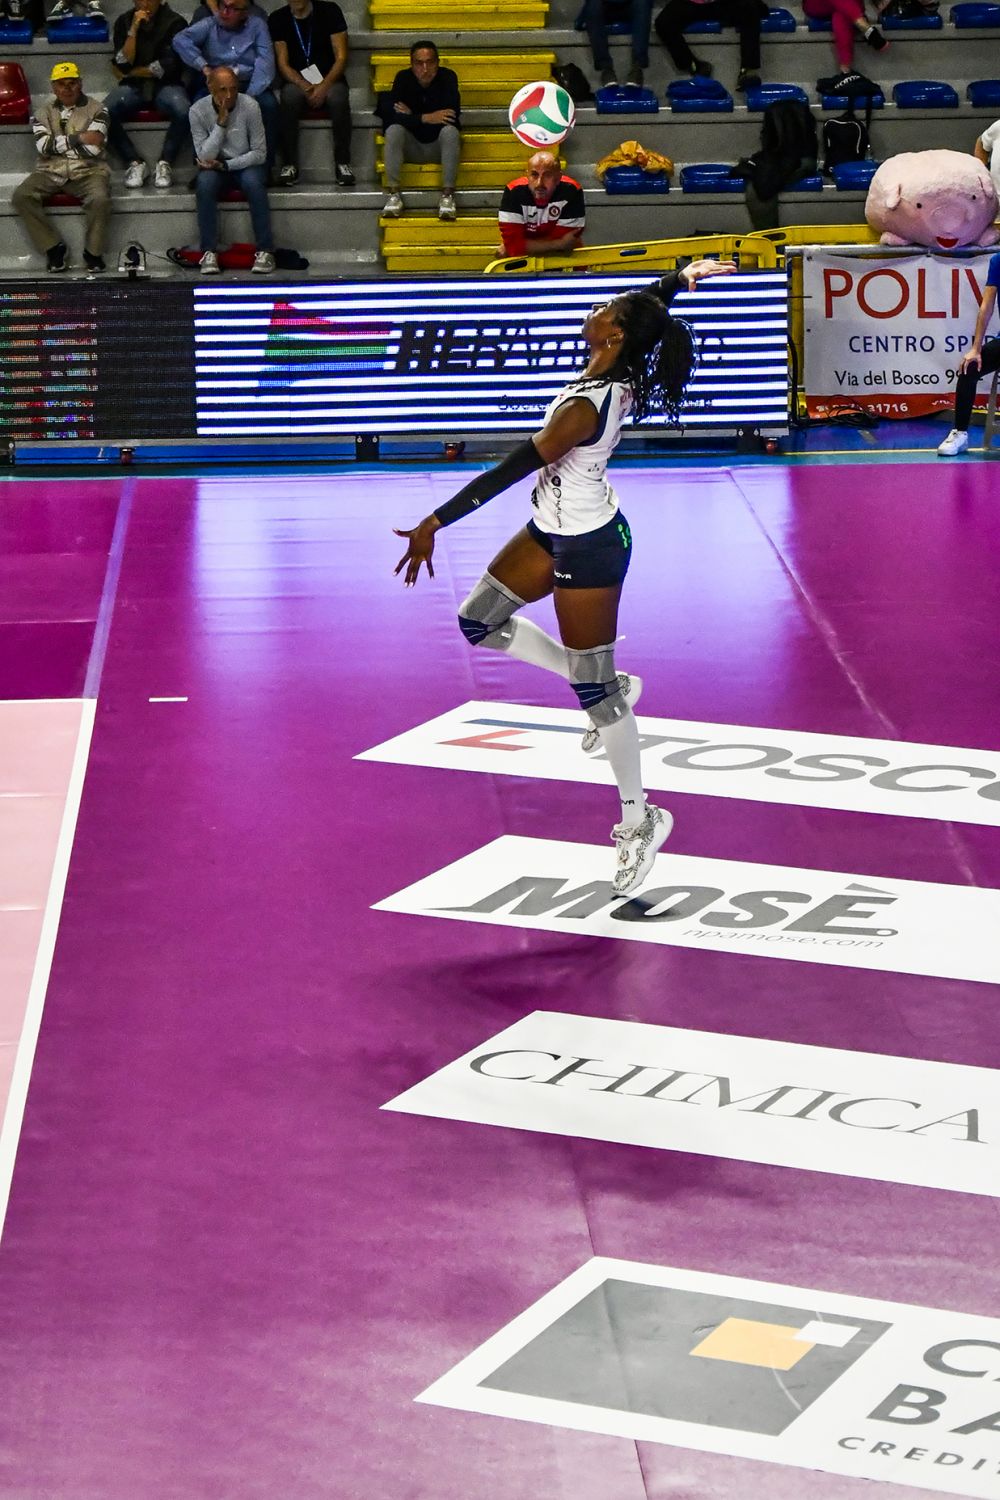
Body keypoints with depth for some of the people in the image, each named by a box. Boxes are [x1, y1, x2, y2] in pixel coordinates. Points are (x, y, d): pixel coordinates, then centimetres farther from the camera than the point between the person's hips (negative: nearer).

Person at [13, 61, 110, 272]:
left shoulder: (96, 110, 3)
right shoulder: (45, 112, 12)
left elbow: (93, 148, -10)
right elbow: (43, 146, -5)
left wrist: (59, 142, -3)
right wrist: (78, 138, -12)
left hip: (87, 170, -3)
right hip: (52, 171, 3)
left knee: (100, 199, -35)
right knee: (21, 196, -24)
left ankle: (93, 253, -13)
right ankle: (53, 248, -15)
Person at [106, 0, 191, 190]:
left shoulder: (175, 23, -2)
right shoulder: (124, 22, 4)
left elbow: (167, 66, -9)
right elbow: (123, 65, -6)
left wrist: (131, 72, -4)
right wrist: (134, 29, -14)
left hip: (166, 84, -2)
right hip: (133, 85, 2)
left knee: (184, 113, -35)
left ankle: (165, 163, -17)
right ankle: (134, 163, -15)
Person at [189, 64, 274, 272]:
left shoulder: (250, 106, -14)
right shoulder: (198, 111, -12)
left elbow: (260, 153, -11)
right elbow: (205, 157, -16)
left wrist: (226, 165, -19)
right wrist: (221, 123, -25)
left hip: (245, 165, -1)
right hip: (215, 167, 1)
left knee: (253, 181, -33)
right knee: (205, 183, -32)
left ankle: (265, 251, -28)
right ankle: (209, 253, -28)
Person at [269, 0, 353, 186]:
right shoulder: (279, 19, 2)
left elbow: (341, 58, -6)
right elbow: (283, 64, -3)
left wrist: (324, 86, -22)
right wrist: (305, 86, -21)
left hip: (329, 80, -1)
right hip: (297, 82, 1)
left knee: (338, 97, -34)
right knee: (289, 96, -34)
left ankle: (342, 163, -27)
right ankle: (290, 164, -28)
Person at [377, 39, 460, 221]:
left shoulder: (447, 78, -12)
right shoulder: (403, 78, -10)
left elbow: (453, 117, -23)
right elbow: (390, 116, -23)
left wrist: (411, 117, -18)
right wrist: (426, 118, -32)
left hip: (439, 145, -1)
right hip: (411, 147, 1)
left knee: (450, 131, -31)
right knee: (393, 130, -27)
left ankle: (447, 194, -32)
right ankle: (393, 193, -29)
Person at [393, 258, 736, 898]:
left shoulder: (584, 408, -32)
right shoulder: (623, 376, -10)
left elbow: (509, 470, -30)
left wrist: (431, 526, -27)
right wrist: (684, 276, 30)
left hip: (586, 550, -9)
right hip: (556, 531, 9)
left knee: (597, 695, 1)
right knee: (478, 621, 17)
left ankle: (640, 821, 15)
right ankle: (608, 685, 25)